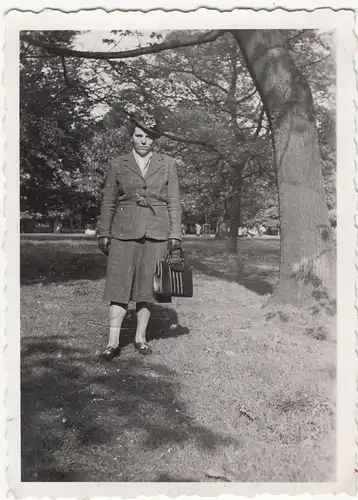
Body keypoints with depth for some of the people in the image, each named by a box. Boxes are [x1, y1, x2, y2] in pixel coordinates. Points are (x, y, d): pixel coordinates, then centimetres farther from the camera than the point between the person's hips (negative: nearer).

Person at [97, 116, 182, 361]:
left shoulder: (168, 164, 9)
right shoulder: (118, 164, 9)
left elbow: (174, 202, 6)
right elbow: (108, 201, 10)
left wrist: (175, 235, 0)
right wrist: (104, 233, 5)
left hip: (156, 232, 1)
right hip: (124, 231, 0)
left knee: (148, 285, 3)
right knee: (120, 284, -4)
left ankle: (141, 337, 16)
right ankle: (113, 342, -1)